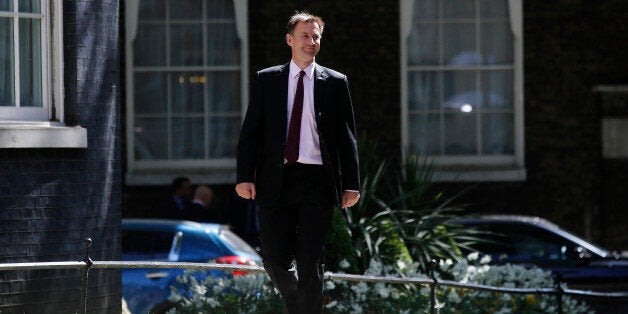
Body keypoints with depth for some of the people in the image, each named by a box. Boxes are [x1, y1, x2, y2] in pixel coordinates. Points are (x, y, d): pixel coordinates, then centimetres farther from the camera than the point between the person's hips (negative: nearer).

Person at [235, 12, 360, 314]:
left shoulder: (335, 83, 8)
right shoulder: (266, 80, 9)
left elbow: (347, 136, 6)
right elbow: (250, 131, 7)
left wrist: (351, 184, -2)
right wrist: (245, 176, -4)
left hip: (317, 181, -1)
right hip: (276, 181, 1)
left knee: (310, 264, -2)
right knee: (274, 258, 0)